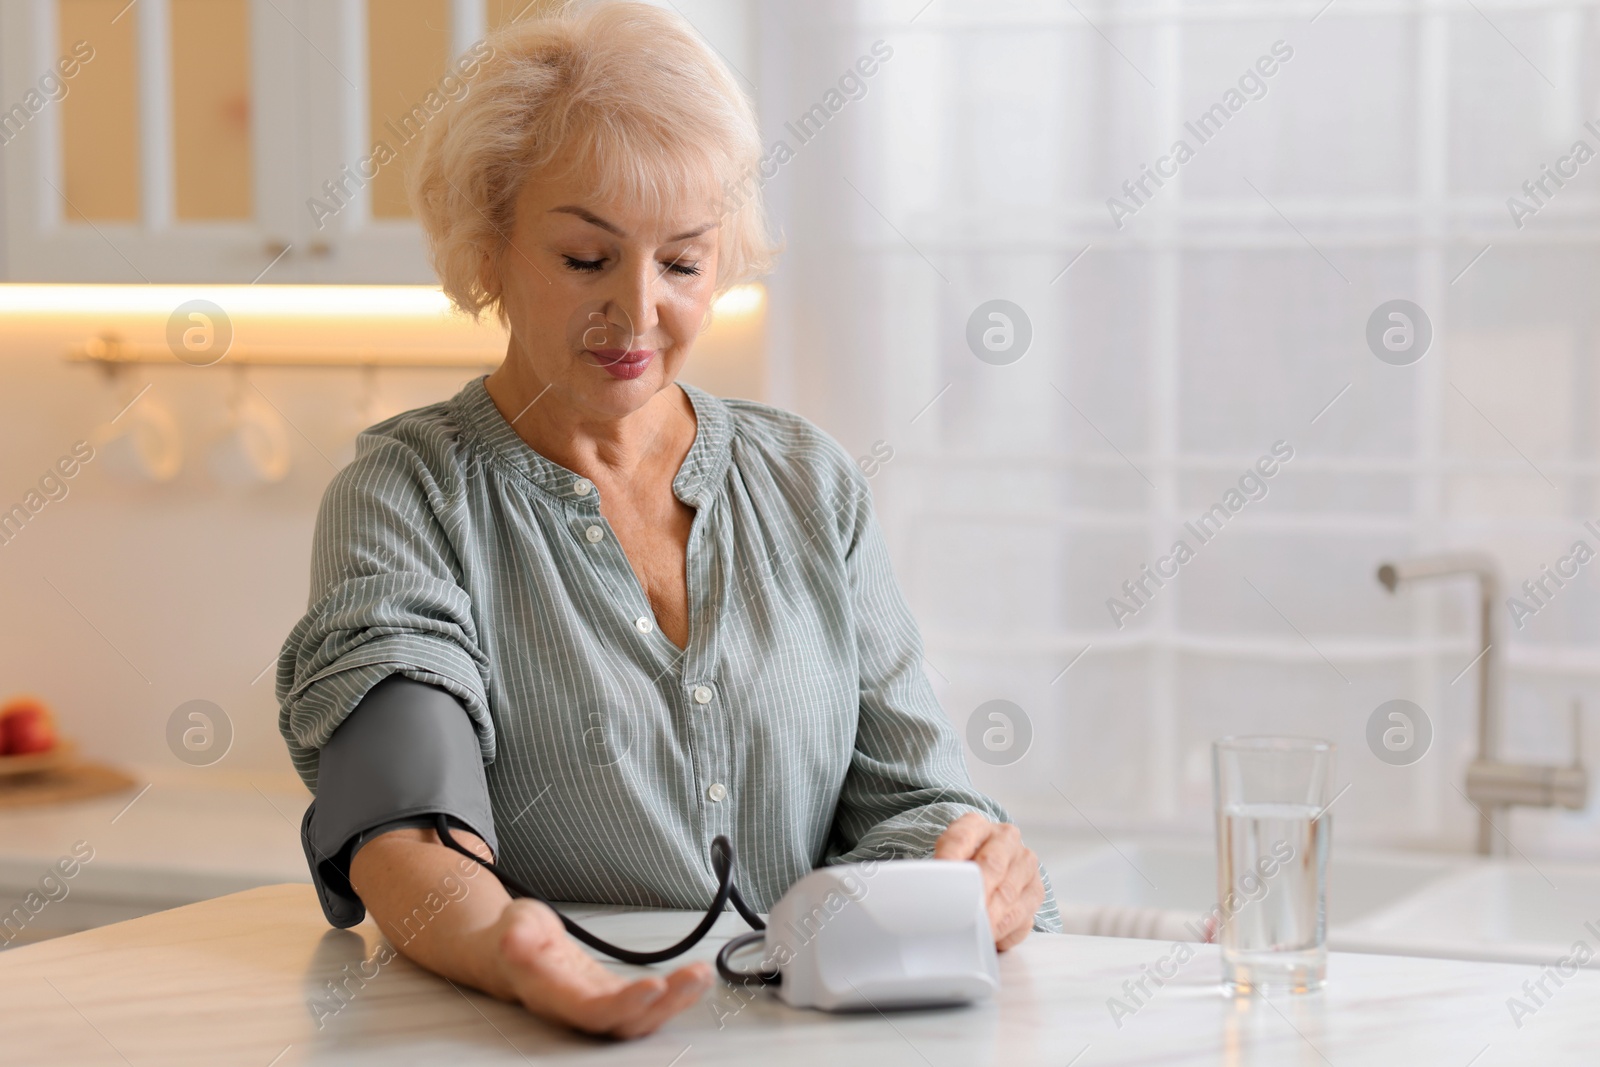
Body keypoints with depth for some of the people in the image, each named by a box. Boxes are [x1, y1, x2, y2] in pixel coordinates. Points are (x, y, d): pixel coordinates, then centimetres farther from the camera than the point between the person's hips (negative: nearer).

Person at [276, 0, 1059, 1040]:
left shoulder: (812, 485, 11)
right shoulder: (404, 496, 0)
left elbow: (906, 796, 8)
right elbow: (406, 826, -15)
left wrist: (977, 864, -15)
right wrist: (501, 948, -37)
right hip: (531, 1037, -2)